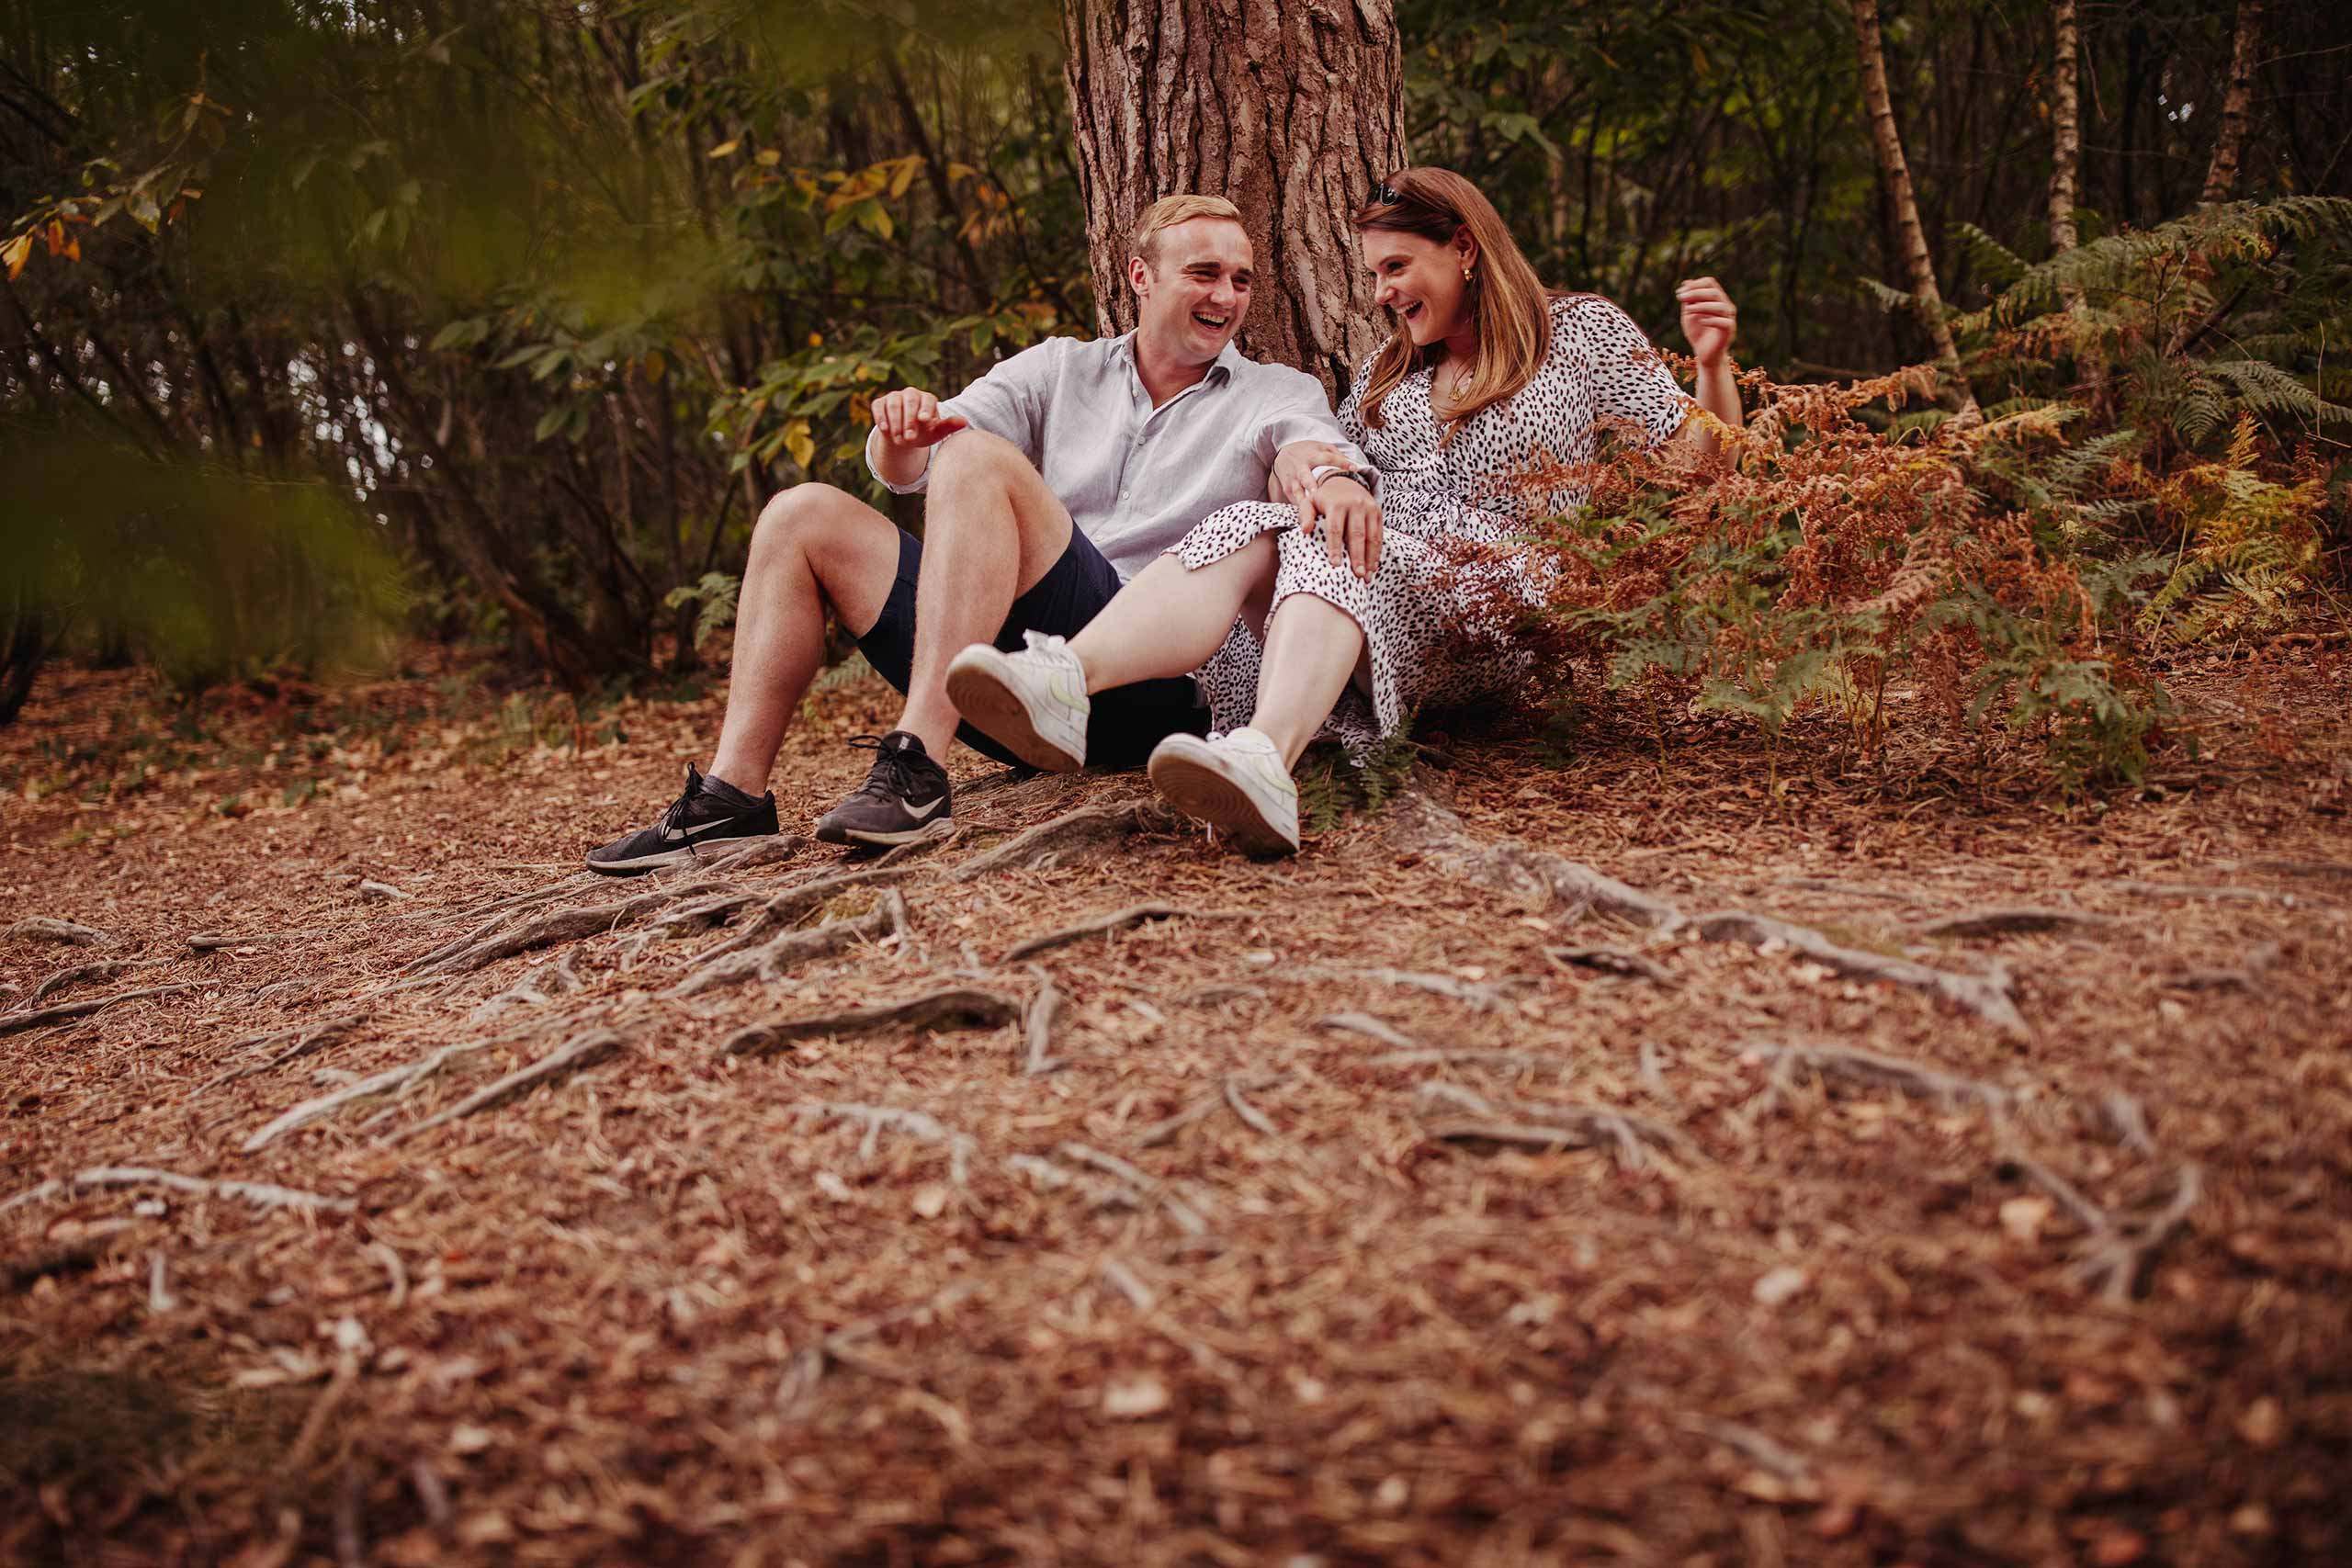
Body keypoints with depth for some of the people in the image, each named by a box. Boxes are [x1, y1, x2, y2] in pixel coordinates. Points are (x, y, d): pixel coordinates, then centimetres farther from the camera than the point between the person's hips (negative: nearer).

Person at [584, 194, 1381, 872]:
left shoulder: (1274, 394, 14)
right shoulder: (1060, 370, 21)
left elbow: (1312, 441, -11)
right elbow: (902, 470, 10)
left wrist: (1324, 470, -36)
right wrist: (904, 428, -15)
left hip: (1149, 684, -4)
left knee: (980, 461, -23)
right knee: (806, 517, -2)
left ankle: (918, 771, -35)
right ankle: (735, 792, -10)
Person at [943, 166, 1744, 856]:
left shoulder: (1580, 332, 13)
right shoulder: (1390, 368, 28)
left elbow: (1697, 464, 9)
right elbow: (1335, 468, 28)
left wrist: (1713, 365, -8)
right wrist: (1313, 467, 6)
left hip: (1493, 606, -5)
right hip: (1374, 585, 5)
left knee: (1335, 556, -36)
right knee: (1247, 529, -27)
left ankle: (1264, 760, -69)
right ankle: (1066, 677, -57)